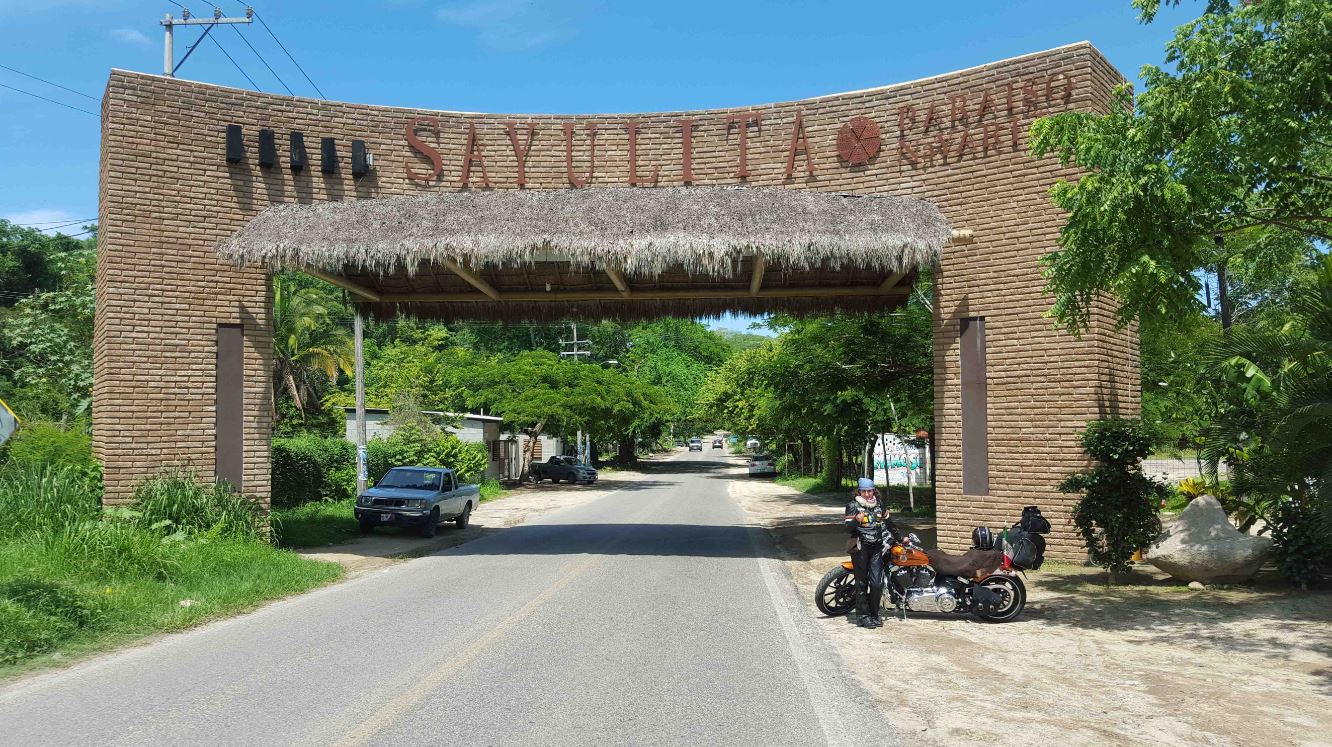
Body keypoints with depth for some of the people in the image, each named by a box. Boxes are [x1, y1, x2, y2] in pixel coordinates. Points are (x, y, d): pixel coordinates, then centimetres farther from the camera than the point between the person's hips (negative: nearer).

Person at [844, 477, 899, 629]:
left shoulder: (879, 505, 15)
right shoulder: (853, 505, 0)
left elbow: (889, 523, 28)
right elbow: (848, 528, -10)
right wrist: (857, 520, -29)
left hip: (877, 547, 4)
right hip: (860, 547, -4)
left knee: (877, 583, -2)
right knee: (862, 583, -1)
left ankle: (873, 614, 13)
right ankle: (862, 616, 5)